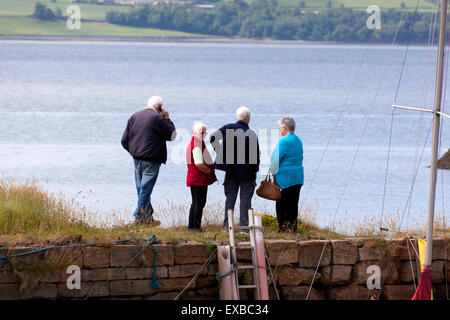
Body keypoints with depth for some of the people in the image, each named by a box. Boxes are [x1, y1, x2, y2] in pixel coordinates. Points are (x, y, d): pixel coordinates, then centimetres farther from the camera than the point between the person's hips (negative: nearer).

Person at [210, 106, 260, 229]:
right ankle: (244, 224, -1)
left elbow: (213, 138, -7)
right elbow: (256, 153, -12)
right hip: (246, 171, -3)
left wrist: (220, 152, 4)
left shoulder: (228, 128, -3)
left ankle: (227, 224, 8)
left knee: (230, 197, 11)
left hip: (231, 169, 3)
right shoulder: (251, 134, -13)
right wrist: (255, 169, 2)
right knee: (245, 198, 3)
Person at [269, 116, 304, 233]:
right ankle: (293, 228, 11)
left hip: (285, 178, -8)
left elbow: (276, 161, -11)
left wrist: (273, 172, 5)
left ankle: (283, 228, -2)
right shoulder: (298, 141, 11)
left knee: (281, 205, -1)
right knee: (293, 205, 10)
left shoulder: (284, 142, -15)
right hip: (298, 178, 8)